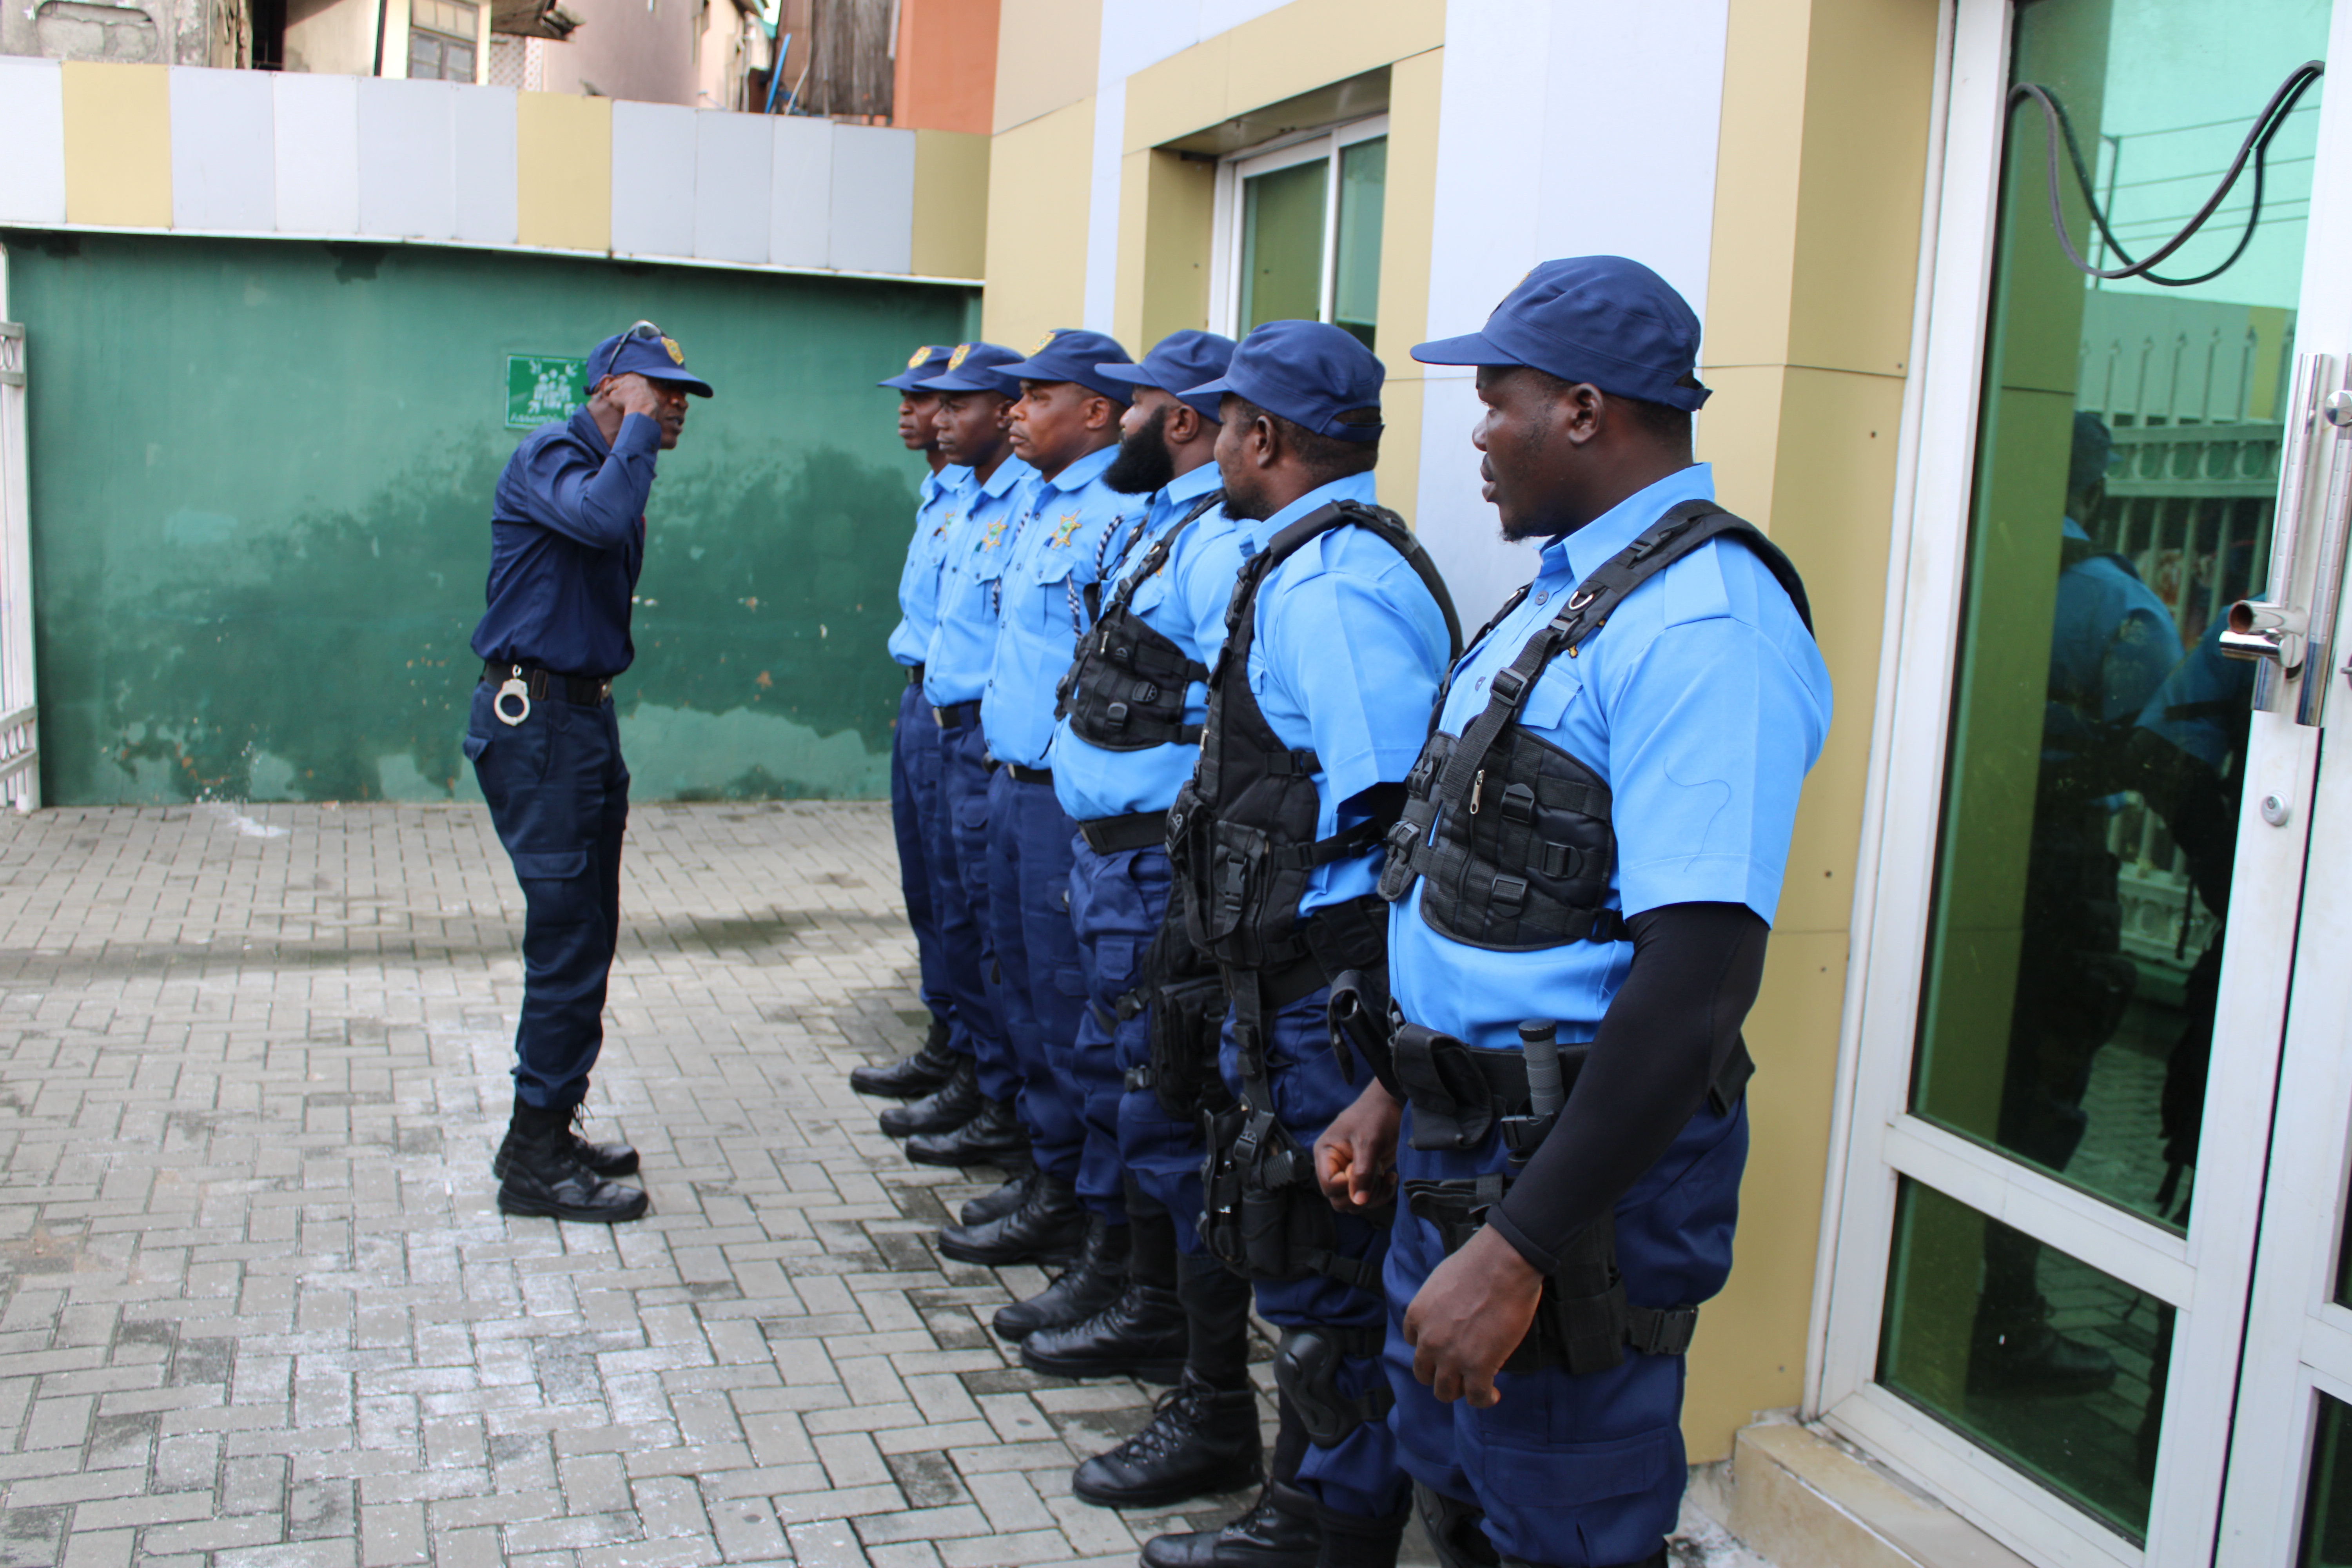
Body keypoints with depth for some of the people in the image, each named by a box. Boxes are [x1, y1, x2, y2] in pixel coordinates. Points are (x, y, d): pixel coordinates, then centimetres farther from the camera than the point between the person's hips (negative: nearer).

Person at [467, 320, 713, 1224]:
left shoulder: (610, 469, 18)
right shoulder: (551, 456, -11)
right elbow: (600, 516, -33)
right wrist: (638, 433, -18)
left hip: (582, 716, 10)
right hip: (535, 718, -10)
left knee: (585, 939, 12)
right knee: (568, 938, -9)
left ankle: (547, 1134, 22)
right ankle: (535, 1161, 0)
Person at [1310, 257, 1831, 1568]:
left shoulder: (1703, 624, -21)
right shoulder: (1567, 584, 11)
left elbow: (1697, 982, -28)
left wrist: (1516, 1251, -28)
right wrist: (1395, 1093, 18)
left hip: (1578, 1162, -9)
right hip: (1461, 1137, 9)